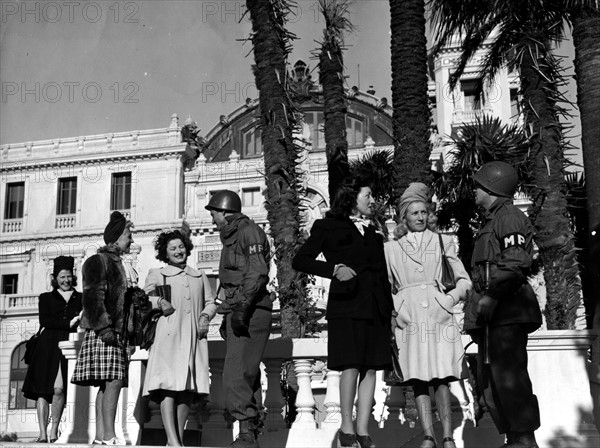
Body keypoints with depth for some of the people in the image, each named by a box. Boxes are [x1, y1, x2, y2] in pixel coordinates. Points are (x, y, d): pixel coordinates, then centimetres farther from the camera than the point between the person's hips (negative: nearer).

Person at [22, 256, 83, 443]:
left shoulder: (81, 299, 18)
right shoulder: (46, 298, 16)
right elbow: (44, 321, 1)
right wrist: (69, 324, -9)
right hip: (48, 348, 1)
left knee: (59, 389, -14)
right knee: (42, 390, -7)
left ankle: (54, 430, 2)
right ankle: (42, 434, -4)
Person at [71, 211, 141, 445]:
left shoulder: (118, 264, 25)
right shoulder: (99, 261, -3)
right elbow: (93, 297, -14)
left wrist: (130, 335, 20)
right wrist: (103, 327, -22)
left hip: (118, 332, 9)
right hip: (103, 331, -9)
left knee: (107, 385, 4)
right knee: (113, 381, -16)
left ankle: (101, 436, 4)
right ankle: (109, 437, -17)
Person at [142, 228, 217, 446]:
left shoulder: (199, 277, 22)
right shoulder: (157, 274, 14)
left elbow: (211, 303, 22)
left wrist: (205, 315, 2)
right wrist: (159, 301, -12)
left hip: (194, 338, 3)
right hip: (168, 336, -3)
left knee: (188, 388, 0)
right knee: (168, 386, -14)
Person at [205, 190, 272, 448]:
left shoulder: (249, 232, -6)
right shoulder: (231, 238, 23)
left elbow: (257, 272, -17)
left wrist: (242, 306, -24)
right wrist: (228, 313, 23)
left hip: (250, 313, -10)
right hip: (239, 314, 10)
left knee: (236, 376, -15)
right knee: (248, 376, 10)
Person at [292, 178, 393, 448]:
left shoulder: (373, 232, 21)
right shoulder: (330, 228, 6)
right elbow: (300, 261, 1)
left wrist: (389, 306, 11)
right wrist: (334, 269, -11)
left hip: (375, 308, 5)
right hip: (347, 304, -5)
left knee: (370, 368, 0)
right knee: (351, 366, -11)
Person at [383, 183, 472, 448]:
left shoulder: (442, 242, 15)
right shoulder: (391, 248, 16)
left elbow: (464, 281, 16)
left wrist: (450, 298, 0)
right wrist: (394, 309, 4)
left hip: (438, 315, 0)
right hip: (409, 319, 1)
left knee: (441, 378, -10)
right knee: (418, 379, -9)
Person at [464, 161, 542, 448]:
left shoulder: (509, 217, -7)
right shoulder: (491, 222, 23)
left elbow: (517, 265, -20)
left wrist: (491, 296, -20)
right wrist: (476, 309, 18)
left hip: (509, 311, -10)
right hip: (495, 314, 10)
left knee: (508, 376, -11)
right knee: (490, 380, 10)